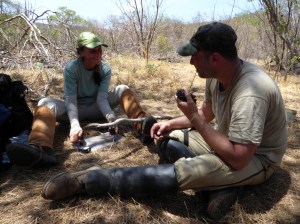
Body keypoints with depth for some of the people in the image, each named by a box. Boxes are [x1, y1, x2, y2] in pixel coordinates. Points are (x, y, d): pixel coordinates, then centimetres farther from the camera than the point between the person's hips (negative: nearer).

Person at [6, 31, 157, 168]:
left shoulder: (105, 69, -10)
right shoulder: (71, 68, -18)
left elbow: (102, 98, -18)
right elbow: (70, 100, -26)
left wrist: (111, 117, -39)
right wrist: (75, 124, -44)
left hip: (96, 108, 2)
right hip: (75, 109, -2)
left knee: (123, 90, -20)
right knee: (45, 103, -32)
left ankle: (142, 126, -44)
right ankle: (41, 149, -60)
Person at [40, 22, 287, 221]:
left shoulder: (250, 92, -34)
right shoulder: (217, 75, -6)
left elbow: (237, 159, -33)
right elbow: (206, 114, 9)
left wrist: (193, 117, -28)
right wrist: (171, 124, -7)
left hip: (255, 159, -8)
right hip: (229, 141, 9)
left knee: (179, 171, -32)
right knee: (165, 140, 1)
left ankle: (93, 179, -21)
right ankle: (221, 185, -12)